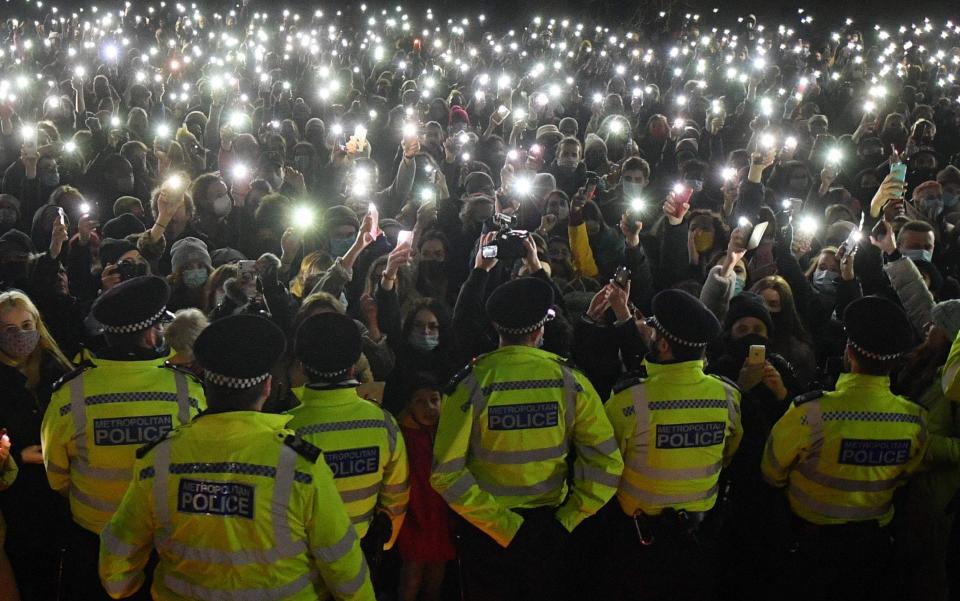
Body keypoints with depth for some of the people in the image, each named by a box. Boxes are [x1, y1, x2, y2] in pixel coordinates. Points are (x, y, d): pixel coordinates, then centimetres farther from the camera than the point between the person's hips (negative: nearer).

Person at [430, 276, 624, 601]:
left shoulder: (471, 382, -16)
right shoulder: (570, 379, -11)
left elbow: (446, 473, -20)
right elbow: (607, 462, -13)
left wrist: (503, 525, -17)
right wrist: (568, 520, -8)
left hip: (485, 528, -1)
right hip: (547, 526, 1)